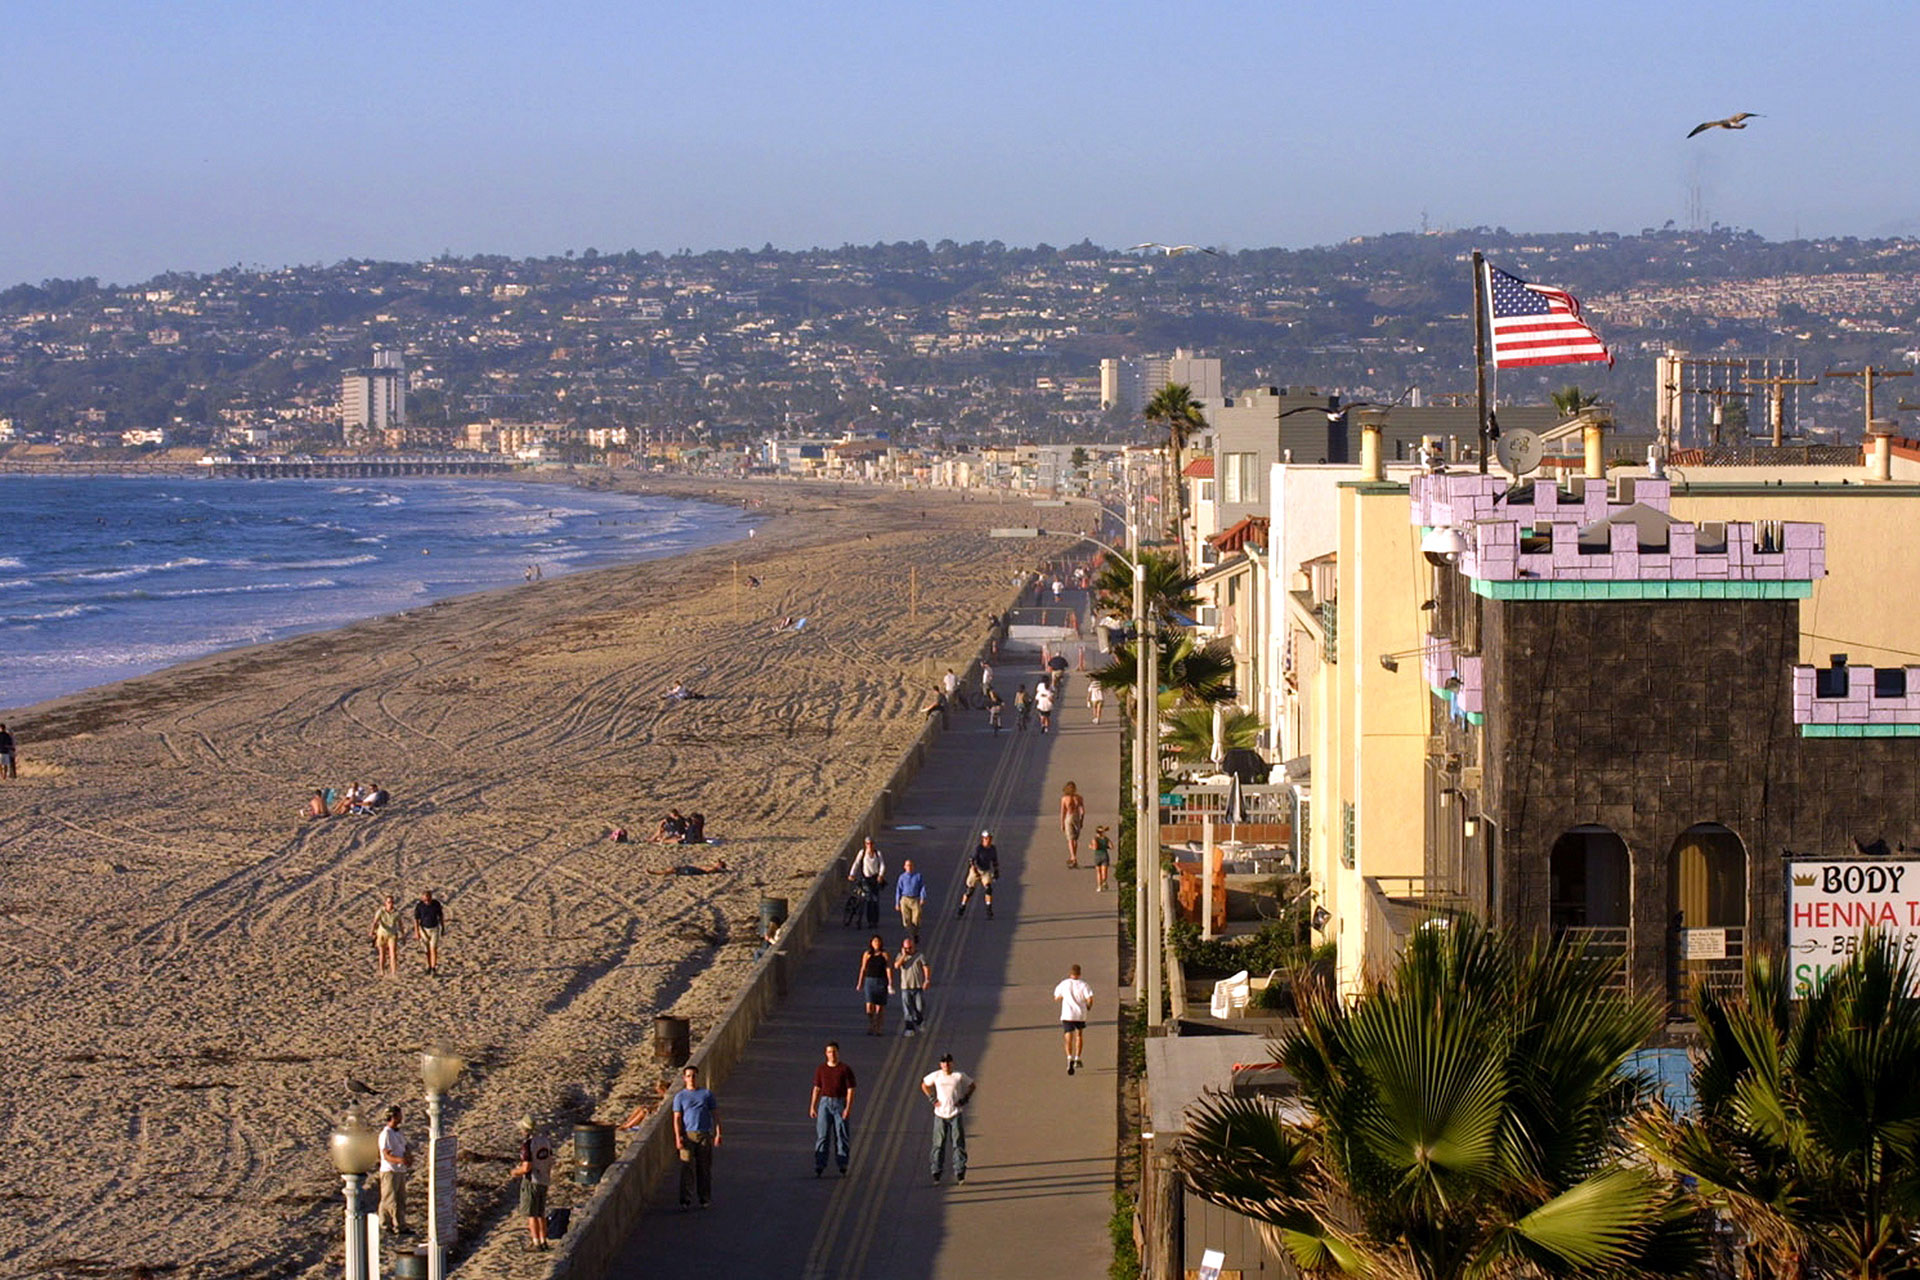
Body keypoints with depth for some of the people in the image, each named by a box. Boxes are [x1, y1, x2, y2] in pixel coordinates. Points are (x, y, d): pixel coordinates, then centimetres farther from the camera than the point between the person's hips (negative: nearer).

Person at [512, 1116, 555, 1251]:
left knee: (531, 1214, 0)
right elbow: (550, 1162, 11)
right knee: (541, 1214, 15)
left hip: (531, 1180, -8)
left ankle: (536, 1242, -1)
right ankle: (543, 1241, 17)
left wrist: (516, 1171, -2)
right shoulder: (544, 1140, 6)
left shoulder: (527, 1144, -18)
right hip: (544, 1181, 8)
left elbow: (527, 1167, -21)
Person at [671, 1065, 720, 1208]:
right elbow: (677, 1118, 5)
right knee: (687, 1168, -8)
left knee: (705, 1168, 2)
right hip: (687, 1135, -1)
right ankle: (686, 1200, -8)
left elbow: (715, 1114, 11)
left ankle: (705, 1199, 10)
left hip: (705, 1135, 1)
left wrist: (718, 1134, 1)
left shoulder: (707, 1094, 13)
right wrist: (678, 1137, -8)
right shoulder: (680, 1096, 11)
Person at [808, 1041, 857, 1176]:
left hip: (841, 1103, -2)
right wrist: (812, 1107, 3)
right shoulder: (821, 1069, 6)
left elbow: (850, 1090, -5)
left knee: (842, 1135, 0)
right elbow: (816, 1089, 9)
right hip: (825, 1103, 2)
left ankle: (842, 1167, 9)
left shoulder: (846, 1069, -3)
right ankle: (819, 1167, -7)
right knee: (822, 1135, -5)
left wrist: (848, 1108, -15)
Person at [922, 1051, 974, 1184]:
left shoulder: (960, 1076, -2)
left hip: (956, 1114, -1)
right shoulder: (935, 1076, 1)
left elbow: (972, 1085, 13)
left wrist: (965, 1099, 0)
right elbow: (924, 1085, 17)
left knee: (958, 1142, -5)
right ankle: (936, 1172, 10)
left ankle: (960, 1172, -3)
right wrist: (932, 1099, 5)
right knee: (939, 1143, 2)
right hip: (940, 1114, 1)